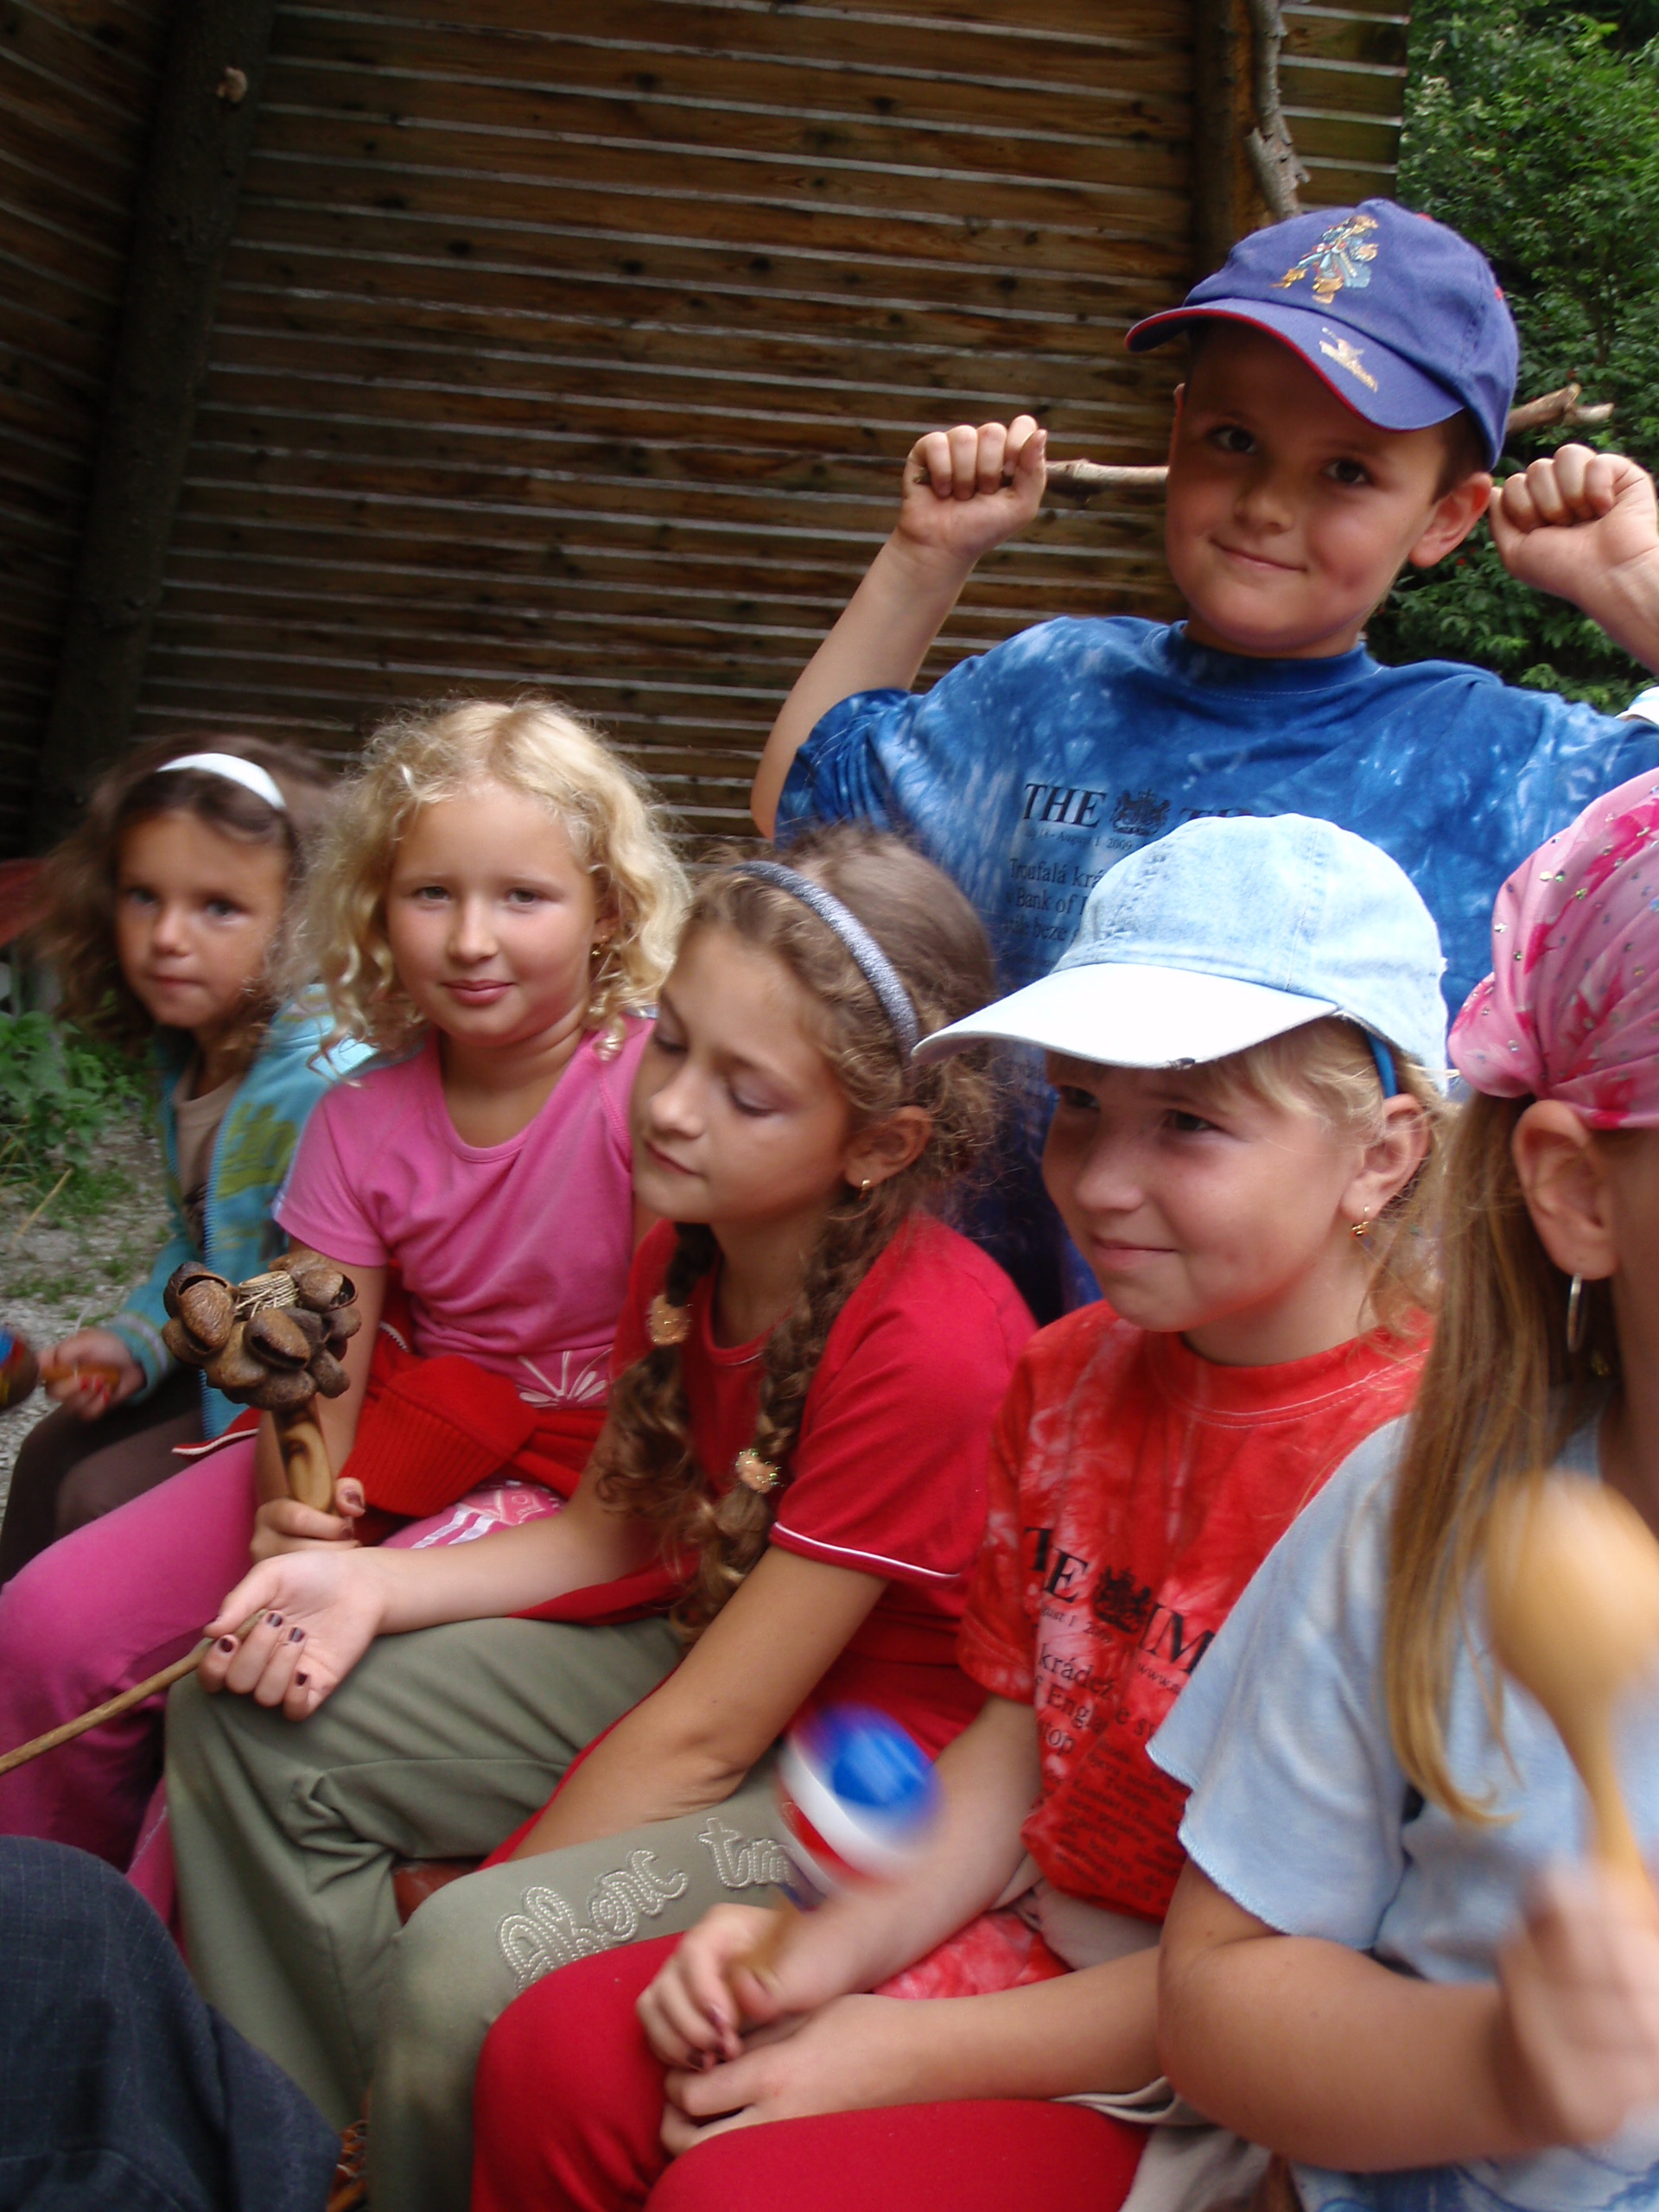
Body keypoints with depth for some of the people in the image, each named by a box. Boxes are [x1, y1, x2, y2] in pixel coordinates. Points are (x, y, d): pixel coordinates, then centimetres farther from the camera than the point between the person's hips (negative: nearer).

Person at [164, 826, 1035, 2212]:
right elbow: (608, 1534, 6)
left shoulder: (928, 1342, -29)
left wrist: (488, 1896, -16)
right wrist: (372, 1587, -10)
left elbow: (704, 1737, -24)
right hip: (693, 1645, 8)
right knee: (249, 1718, 1)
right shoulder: (688, 1245, -6)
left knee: (469, 1967, -29)